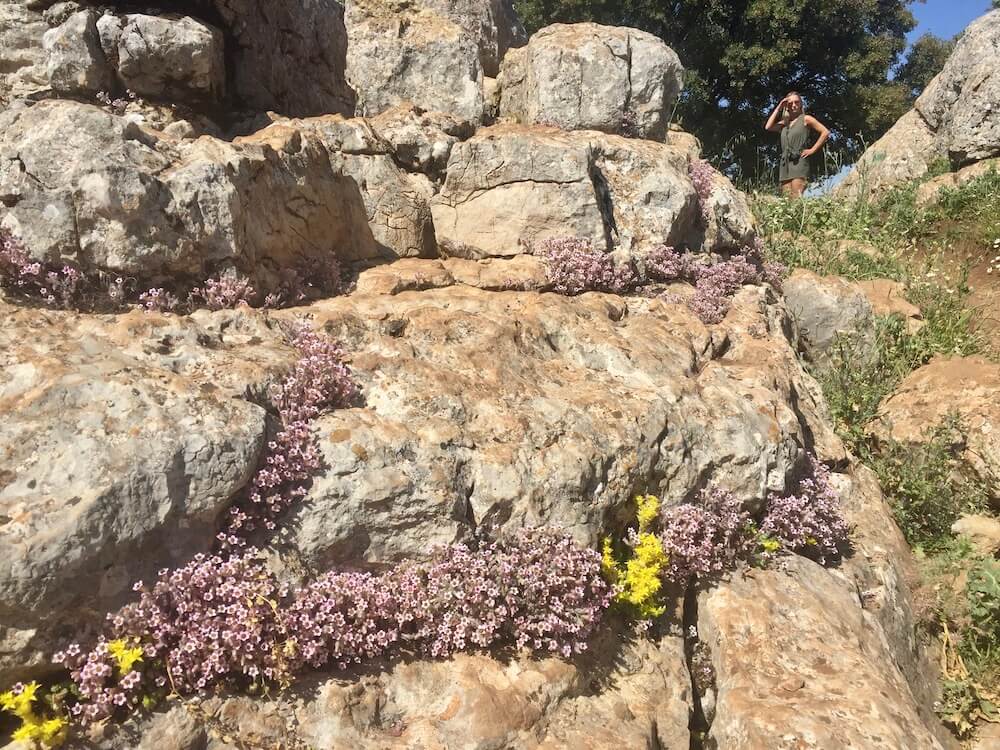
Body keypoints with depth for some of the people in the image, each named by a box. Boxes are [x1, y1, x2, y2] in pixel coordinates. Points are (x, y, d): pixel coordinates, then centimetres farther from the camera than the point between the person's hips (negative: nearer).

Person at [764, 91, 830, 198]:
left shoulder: (805, 119, 7)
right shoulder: (785, 123, 21)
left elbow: (825, 132, 1)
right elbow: (768, 127, 5)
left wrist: (812, 150, -4)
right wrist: (778, 108, 9)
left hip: (799, 162, -5)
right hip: (784, 164, 5)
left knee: (796, 198, -17)